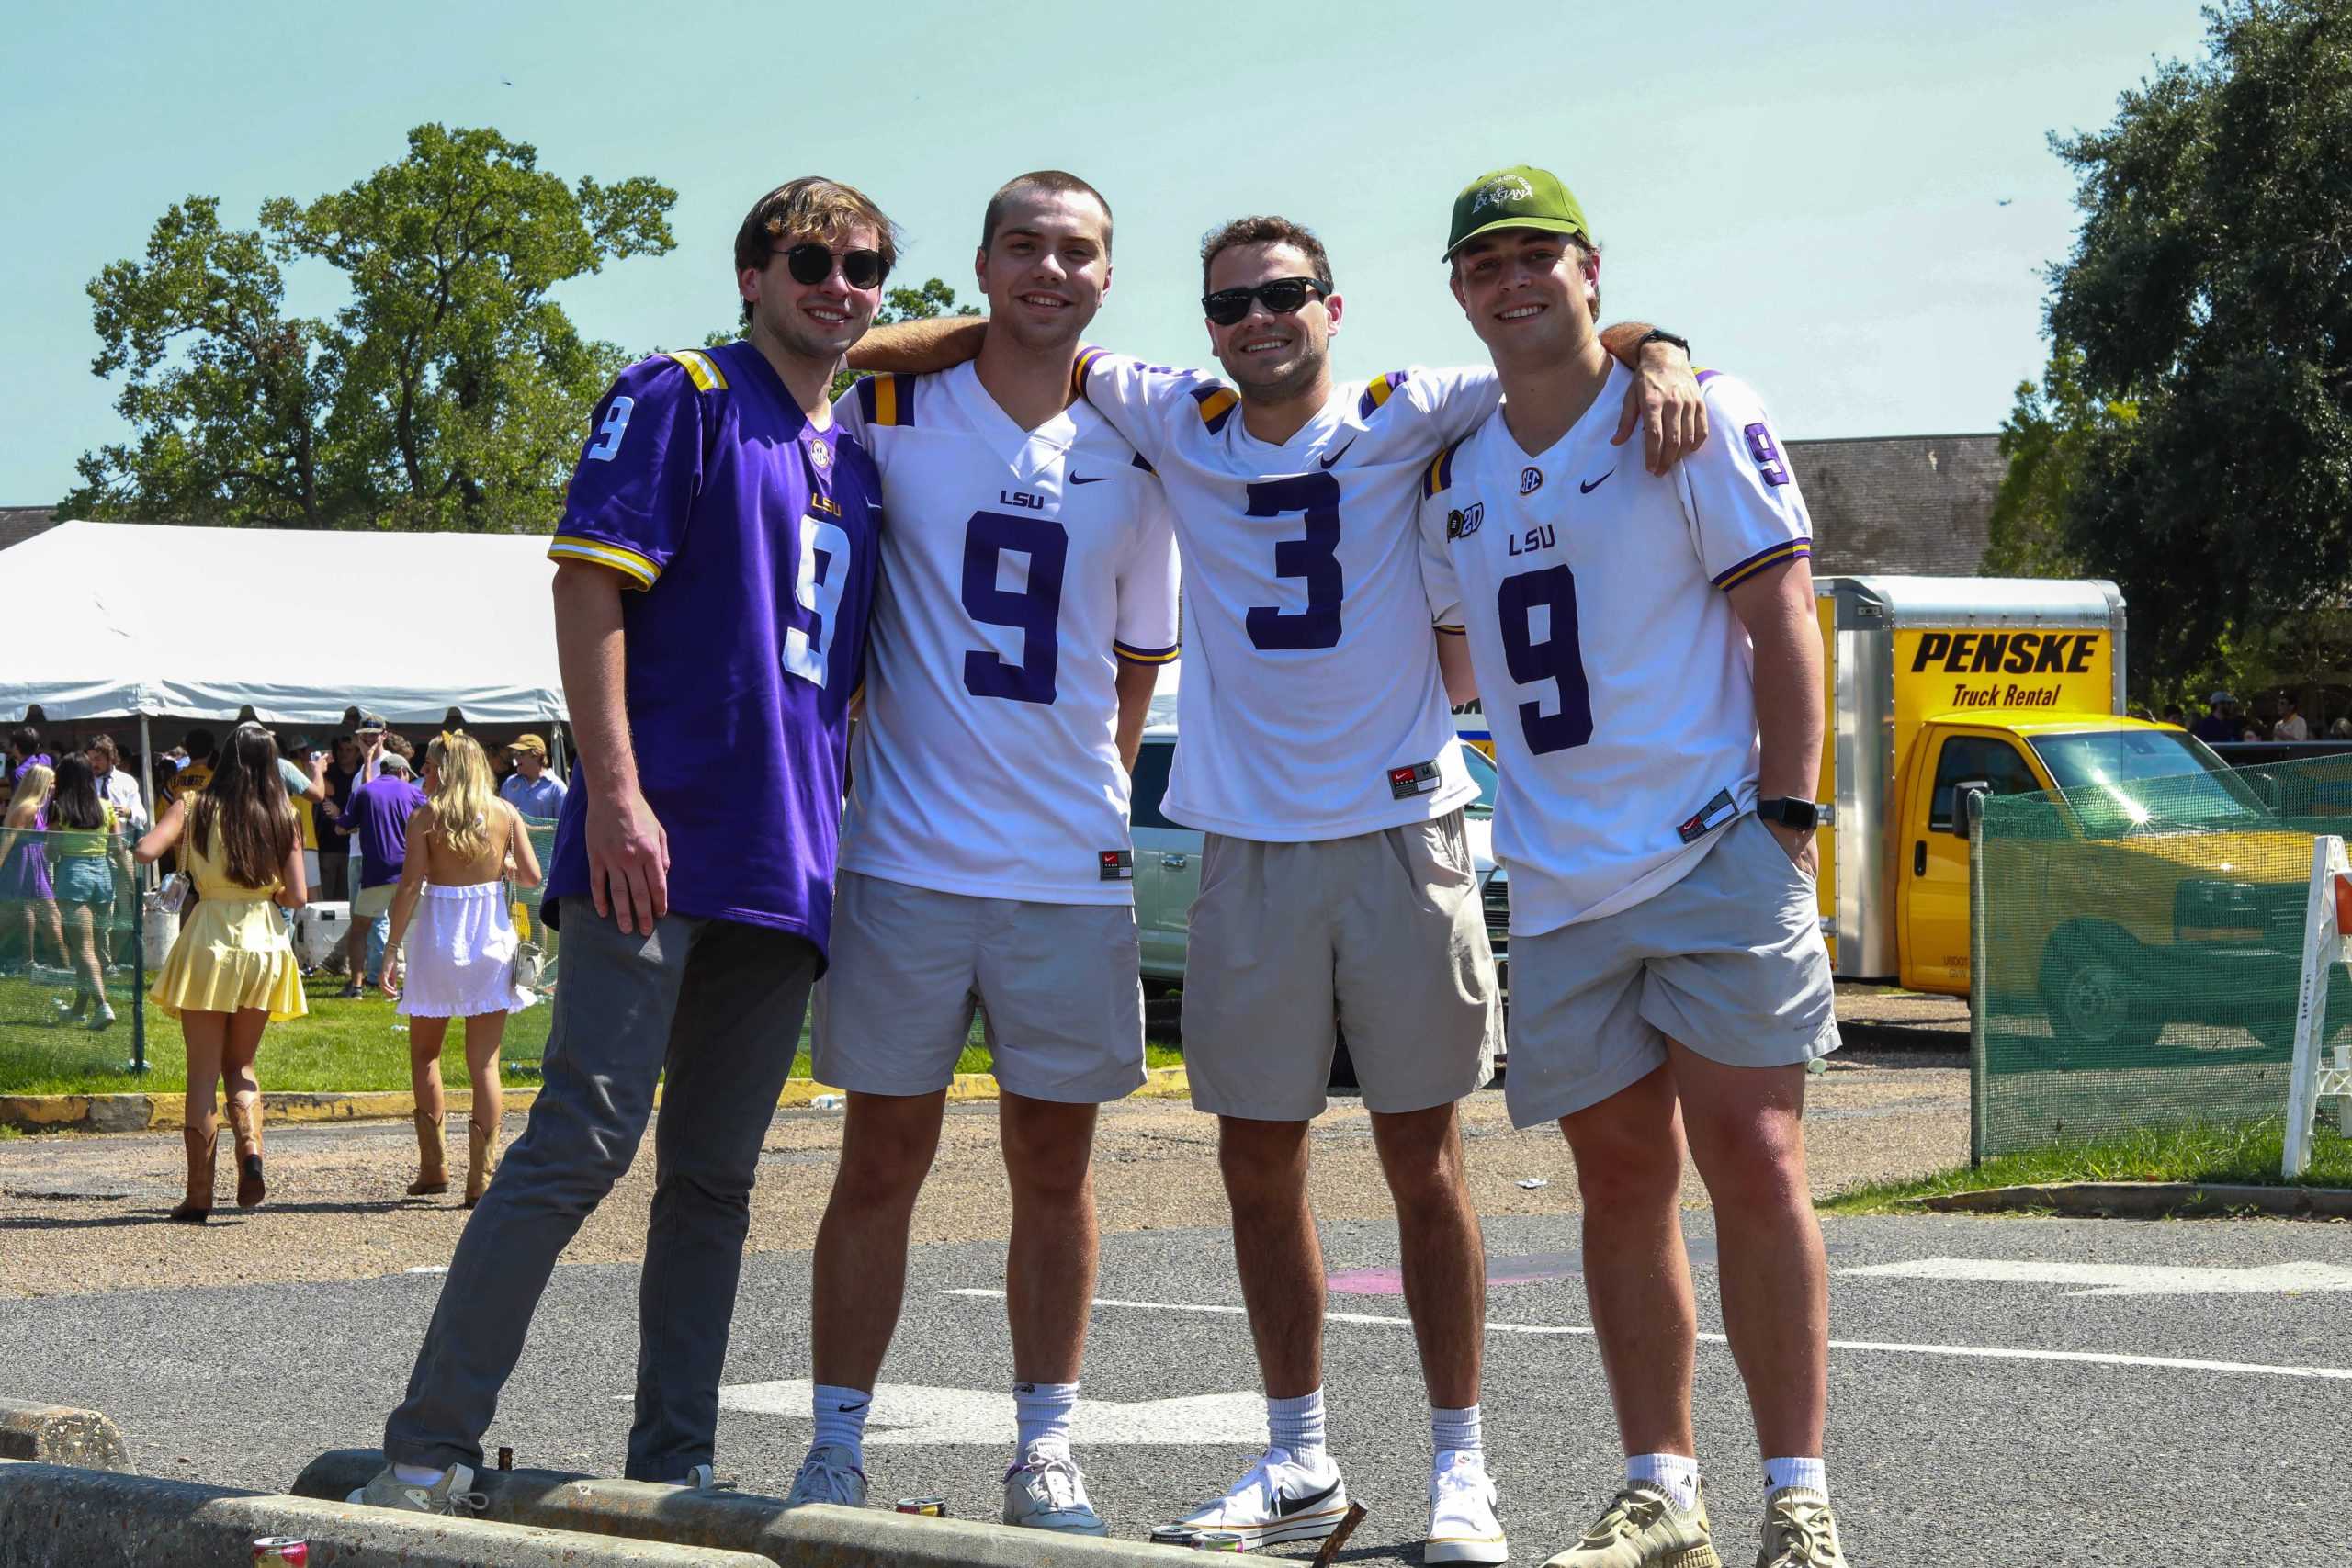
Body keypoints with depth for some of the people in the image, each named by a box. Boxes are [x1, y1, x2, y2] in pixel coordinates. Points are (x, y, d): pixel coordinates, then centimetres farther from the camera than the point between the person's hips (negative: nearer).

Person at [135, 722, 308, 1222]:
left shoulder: (195, 807, -4)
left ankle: (199, 1195, 4)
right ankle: (250, 1149, -7)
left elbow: (145, 852, -16)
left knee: (203, 1073, 4)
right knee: (241, 1065, 18)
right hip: (264, 942, 2)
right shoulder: (283, 817, 1)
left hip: (209, 943, -2)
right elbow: (296, 896, -3)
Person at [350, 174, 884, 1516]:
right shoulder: (682, 397, 1)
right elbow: (592, 585, -9)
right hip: (660, 846, -7)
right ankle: (428, 1450, -11)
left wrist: (845, 838, 18)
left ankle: (675, 1467, 14)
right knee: (584, 1142, -14)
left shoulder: (859, 463, 21)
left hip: (787, 868, 7)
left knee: (716, 1178, 9)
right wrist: (616, 789, -17)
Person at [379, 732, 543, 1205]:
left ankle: (433, 1167, 12)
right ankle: (480, 1179, -2)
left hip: (438, 941, -2)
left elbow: (409, 887, -10)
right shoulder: (504, 813, 1)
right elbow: (532, 876, -1)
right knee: (484, 1063, 3)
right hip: (492, 942, 2)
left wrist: (389, 952, -7)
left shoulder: (425, 817, -6)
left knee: (424, 1053, 16)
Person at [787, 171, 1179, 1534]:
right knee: (884, 1155, 1)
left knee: (1055, 1164, 7)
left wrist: (1091, 796, 10)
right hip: (906, 856, -2)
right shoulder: (889, 412, 1)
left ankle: (1047, 1452, 16)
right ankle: (838, 1448, 9)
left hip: (1074, 863, 2)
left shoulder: (1135, 451, 8)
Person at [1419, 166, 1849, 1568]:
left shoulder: (1699, 415, -1)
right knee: (1623, 1179, 7)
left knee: (1754, 1160, -11)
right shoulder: (1457, 472, 14)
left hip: (1718, 855, -5)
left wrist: (1787, 816, -13)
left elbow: (1782, 617, -6)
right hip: (1560, 882, 5)